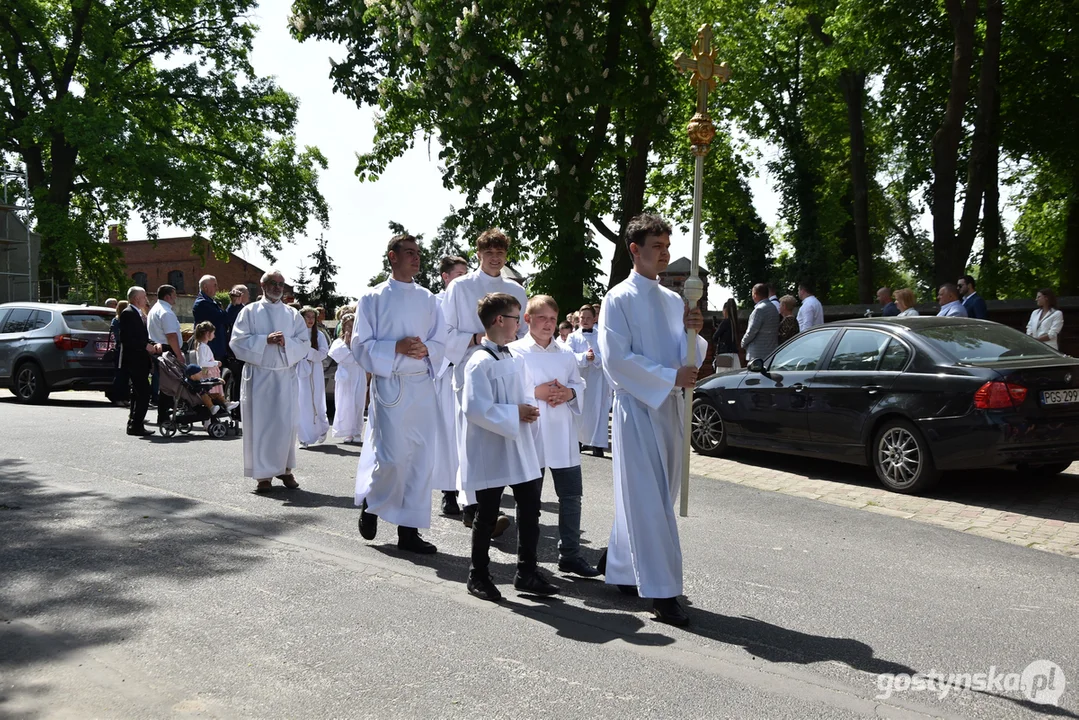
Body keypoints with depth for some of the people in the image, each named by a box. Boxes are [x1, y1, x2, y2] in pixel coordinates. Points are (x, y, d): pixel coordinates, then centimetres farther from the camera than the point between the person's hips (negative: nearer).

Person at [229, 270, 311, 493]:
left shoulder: (293, 315, 11)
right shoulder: (249, 312, 6)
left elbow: (304, 343, 3)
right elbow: (238, 341, -4)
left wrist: (286, 342, -15)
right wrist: (265, 340, -15)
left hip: (285, 377, 2)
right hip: (258, 376, -2)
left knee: (285, 424, 1)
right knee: (259, 423, -1)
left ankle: (285, 469, 14)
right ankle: (263, 474, 5)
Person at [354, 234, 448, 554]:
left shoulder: (428, 299, 13)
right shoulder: (373, 298, 1)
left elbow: (441, 343, 12)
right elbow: (361, 345, -3)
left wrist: (425, 349, -10)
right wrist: (396, 348, -16)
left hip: (423, 385, 4)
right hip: (389, 385, -4)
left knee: (422, 458, 2)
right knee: (393, 457, -10)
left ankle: (409, 529, 11)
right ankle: (370, 503, 20)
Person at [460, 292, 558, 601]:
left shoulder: (515, 359, 10)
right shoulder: (480, 362, -17)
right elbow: (476, 408, -24)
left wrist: (528, 408, -1)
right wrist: (514, 414, -19)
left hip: (520, 448, 8)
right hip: (490, 452, -8)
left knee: (530, 509, 9)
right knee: (487, 515, 5)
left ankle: (527, 572, 22)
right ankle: (478, 576, 21)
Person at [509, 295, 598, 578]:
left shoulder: (566, 354, 9)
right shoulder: (515, 351, -5)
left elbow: (580, 384, 14)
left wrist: (569, 393, -7)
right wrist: (536, 393, -17)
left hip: (563, 435, 4)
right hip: (530, 433, -4)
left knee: (571, 495, 8)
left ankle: (570, 554, 21)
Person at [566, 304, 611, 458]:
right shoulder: (573, 337, 6)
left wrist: (595, 358, -25)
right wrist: (585, 357, -24)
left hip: (597, 380, -1)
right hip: (578, 379, 1)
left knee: (597, 410, -3)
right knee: (580, 410, 6)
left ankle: (597, 444, -3)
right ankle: (581, 440, 19)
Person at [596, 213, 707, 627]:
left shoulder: (673, 300, 14)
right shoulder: (619, 299, -6)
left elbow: (688, 358, 15)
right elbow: (616, 359, -14)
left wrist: (693, 332, -6)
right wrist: (670, 376, -16)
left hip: (670, 406, 7)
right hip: (637, 406, -7)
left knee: (659, 495, 14)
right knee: (649, 501, -6)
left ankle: (617, 561, 31)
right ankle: (661, 593, -2)